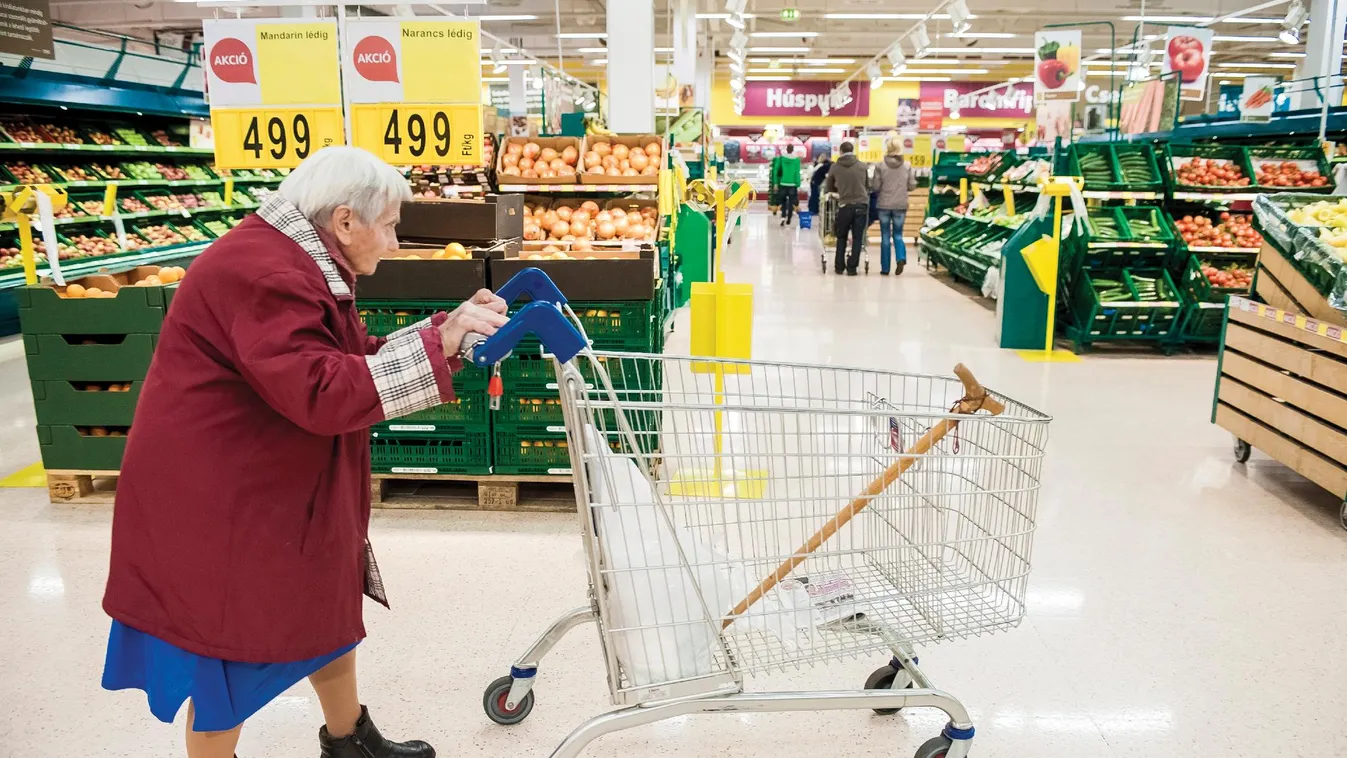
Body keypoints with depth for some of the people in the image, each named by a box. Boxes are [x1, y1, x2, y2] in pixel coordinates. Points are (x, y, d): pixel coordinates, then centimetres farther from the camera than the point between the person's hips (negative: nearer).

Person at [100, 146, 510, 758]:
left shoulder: (297, 262, 8)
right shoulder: (264, 271, -25)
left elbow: (356, 360, 8)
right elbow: (323, 392, -33)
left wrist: (446, 328, -1)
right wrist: (438, 346, -30)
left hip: (283, 483, 11)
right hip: (216, 498, -11)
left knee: (329, 608, 20)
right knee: (229, 652, 5)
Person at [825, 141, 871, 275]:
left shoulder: (835, 167, 1)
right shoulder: (862, 166, 3)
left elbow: (829, 187, 12)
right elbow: (868, 186, 14)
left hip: (845, 205, 0)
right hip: (862, 205, 0)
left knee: (842, 237, 16)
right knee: (857, 238, 7)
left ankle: (839, 267, 16)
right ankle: (852, 267, 6)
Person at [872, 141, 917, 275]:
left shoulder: (880, 166, -7)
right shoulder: (907, 166, -1)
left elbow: (876, 186, -6)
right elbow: (912, 186, 2)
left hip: (884, 205, -1)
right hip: (900, 205, 1)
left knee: (885, 236, 7)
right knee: (898, 234, 13)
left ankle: (885, 268, 8)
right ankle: (901, 258, -13)